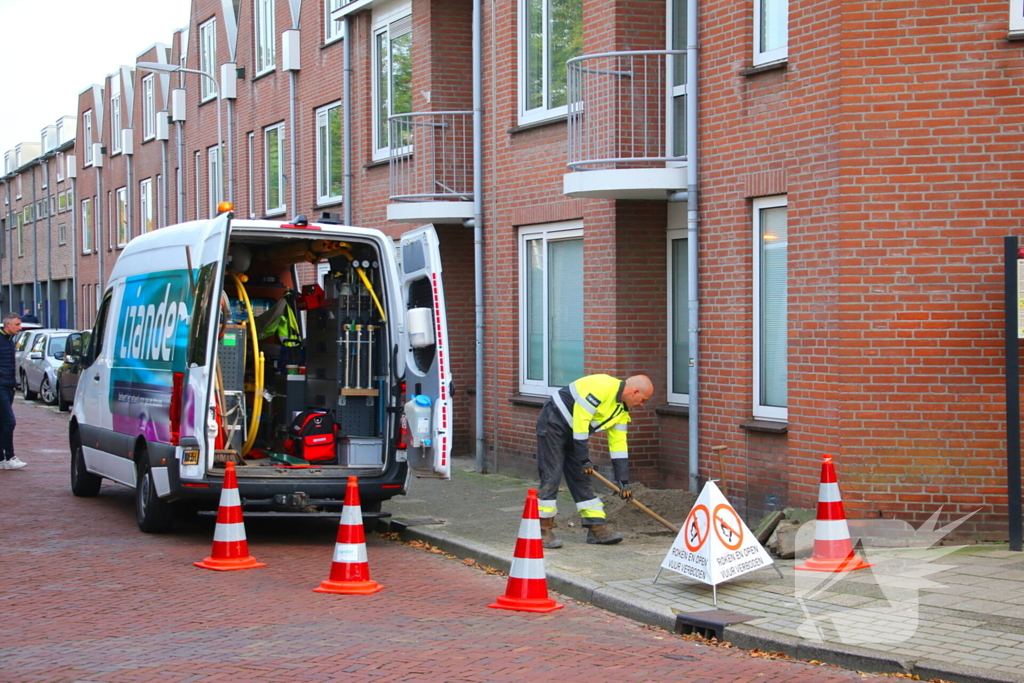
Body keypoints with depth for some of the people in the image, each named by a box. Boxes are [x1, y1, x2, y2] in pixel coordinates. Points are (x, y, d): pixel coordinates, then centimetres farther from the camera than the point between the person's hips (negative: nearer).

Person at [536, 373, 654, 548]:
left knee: (581, 477, 6)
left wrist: (623, 481, 4)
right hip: (553, 424, -9)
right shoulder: (602, 386, -24)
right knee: (551, 476, -11)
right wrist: (584, 459, -22)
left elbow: (618, 444, 9)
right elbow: (581, 418, -26)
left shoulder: (622, 410, 6)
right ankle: (543, 531, -8)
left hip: (573, 433, 9)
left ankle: (597, 528, 7)